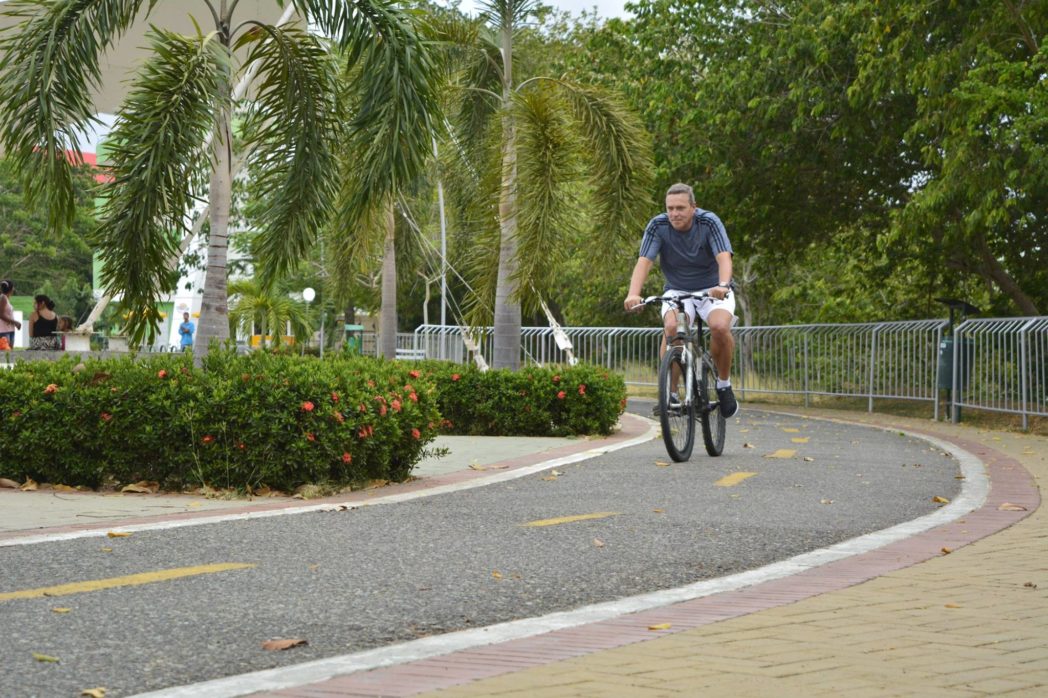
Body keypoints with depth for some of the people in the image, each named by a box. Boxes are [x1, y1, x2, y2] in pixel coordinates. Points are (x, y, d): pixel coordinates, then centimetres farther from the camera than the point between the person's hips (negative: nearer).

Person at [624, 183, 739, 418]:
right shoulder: (658, 226, -15)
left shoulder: (709, 222, -19)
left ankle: (724, 384, -6)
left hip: (712, 290, -1)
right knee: (671, 327, -30)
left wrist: (722, 285, -53)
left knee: (720, 327, -31)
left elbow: (724, 258, -32)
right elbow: (644, 262, -25)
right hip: (677, 290, 1)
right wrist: (633, 294, -44)